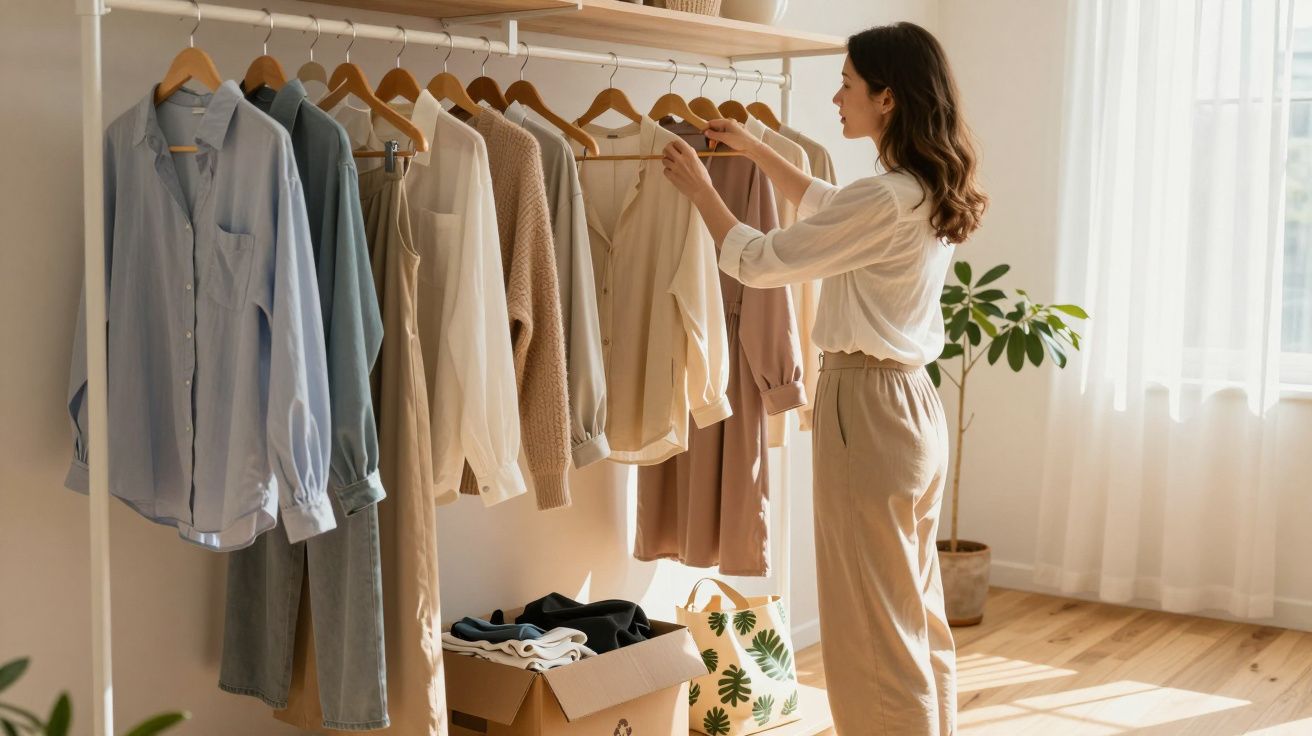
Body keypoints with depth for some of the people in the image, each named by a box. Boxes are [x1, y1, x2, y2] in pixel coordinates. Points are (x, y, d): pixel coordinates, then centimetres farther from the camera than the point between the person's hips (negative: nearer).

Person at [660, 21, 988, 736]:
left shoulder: (887, 198, -21)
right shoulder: (930, 193, 8)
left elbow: (758, 261, -12)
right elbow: (823, 202, 27)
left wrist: (700, 188, 2)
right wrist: (751, 146, 28)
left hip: (867, 406, -10)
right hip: (911, 404, 10)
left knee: (875, 623, 1)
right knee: (916, 612, 18)